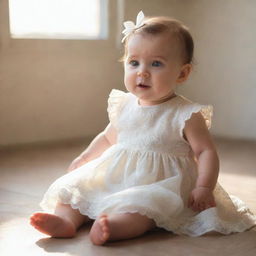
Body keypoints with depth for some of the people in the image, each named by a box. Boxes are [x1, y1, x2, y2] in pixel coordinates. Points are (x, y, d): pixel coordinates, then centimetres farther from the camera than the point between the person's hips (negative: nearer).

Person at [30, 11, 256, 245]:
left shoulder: (186, 115, -11)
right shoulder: (125, 106, 6)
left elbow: (206, 151, -8)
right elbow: (108, 137, 23)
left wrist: (204, 188, -20)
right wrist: (85, 157, 17)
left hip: (159, 185, -6)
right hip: (114, 179, 6)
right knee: (74, 186, -7)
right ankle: (66, 219, -26)